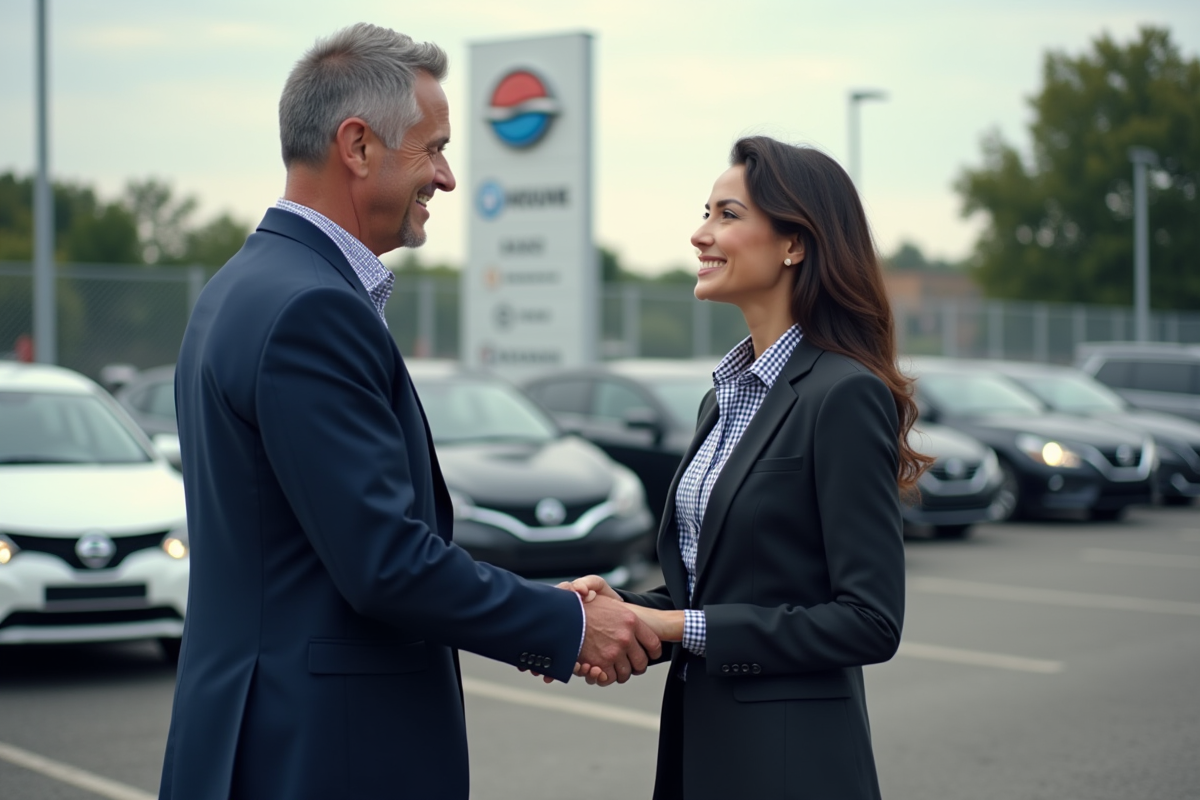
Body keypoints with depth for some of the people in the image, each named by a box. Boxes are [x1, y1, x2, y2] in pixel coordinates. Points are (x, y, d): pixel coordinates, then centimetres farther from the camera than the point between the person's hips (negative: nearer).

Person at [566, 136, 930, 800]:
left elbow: (869, 620, -18)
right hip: (701, 742, 8)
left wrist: (683, 626, -18)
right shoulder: (726, 396, 11)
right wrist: (626, 609, -3)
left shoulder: (844, 395, -14)